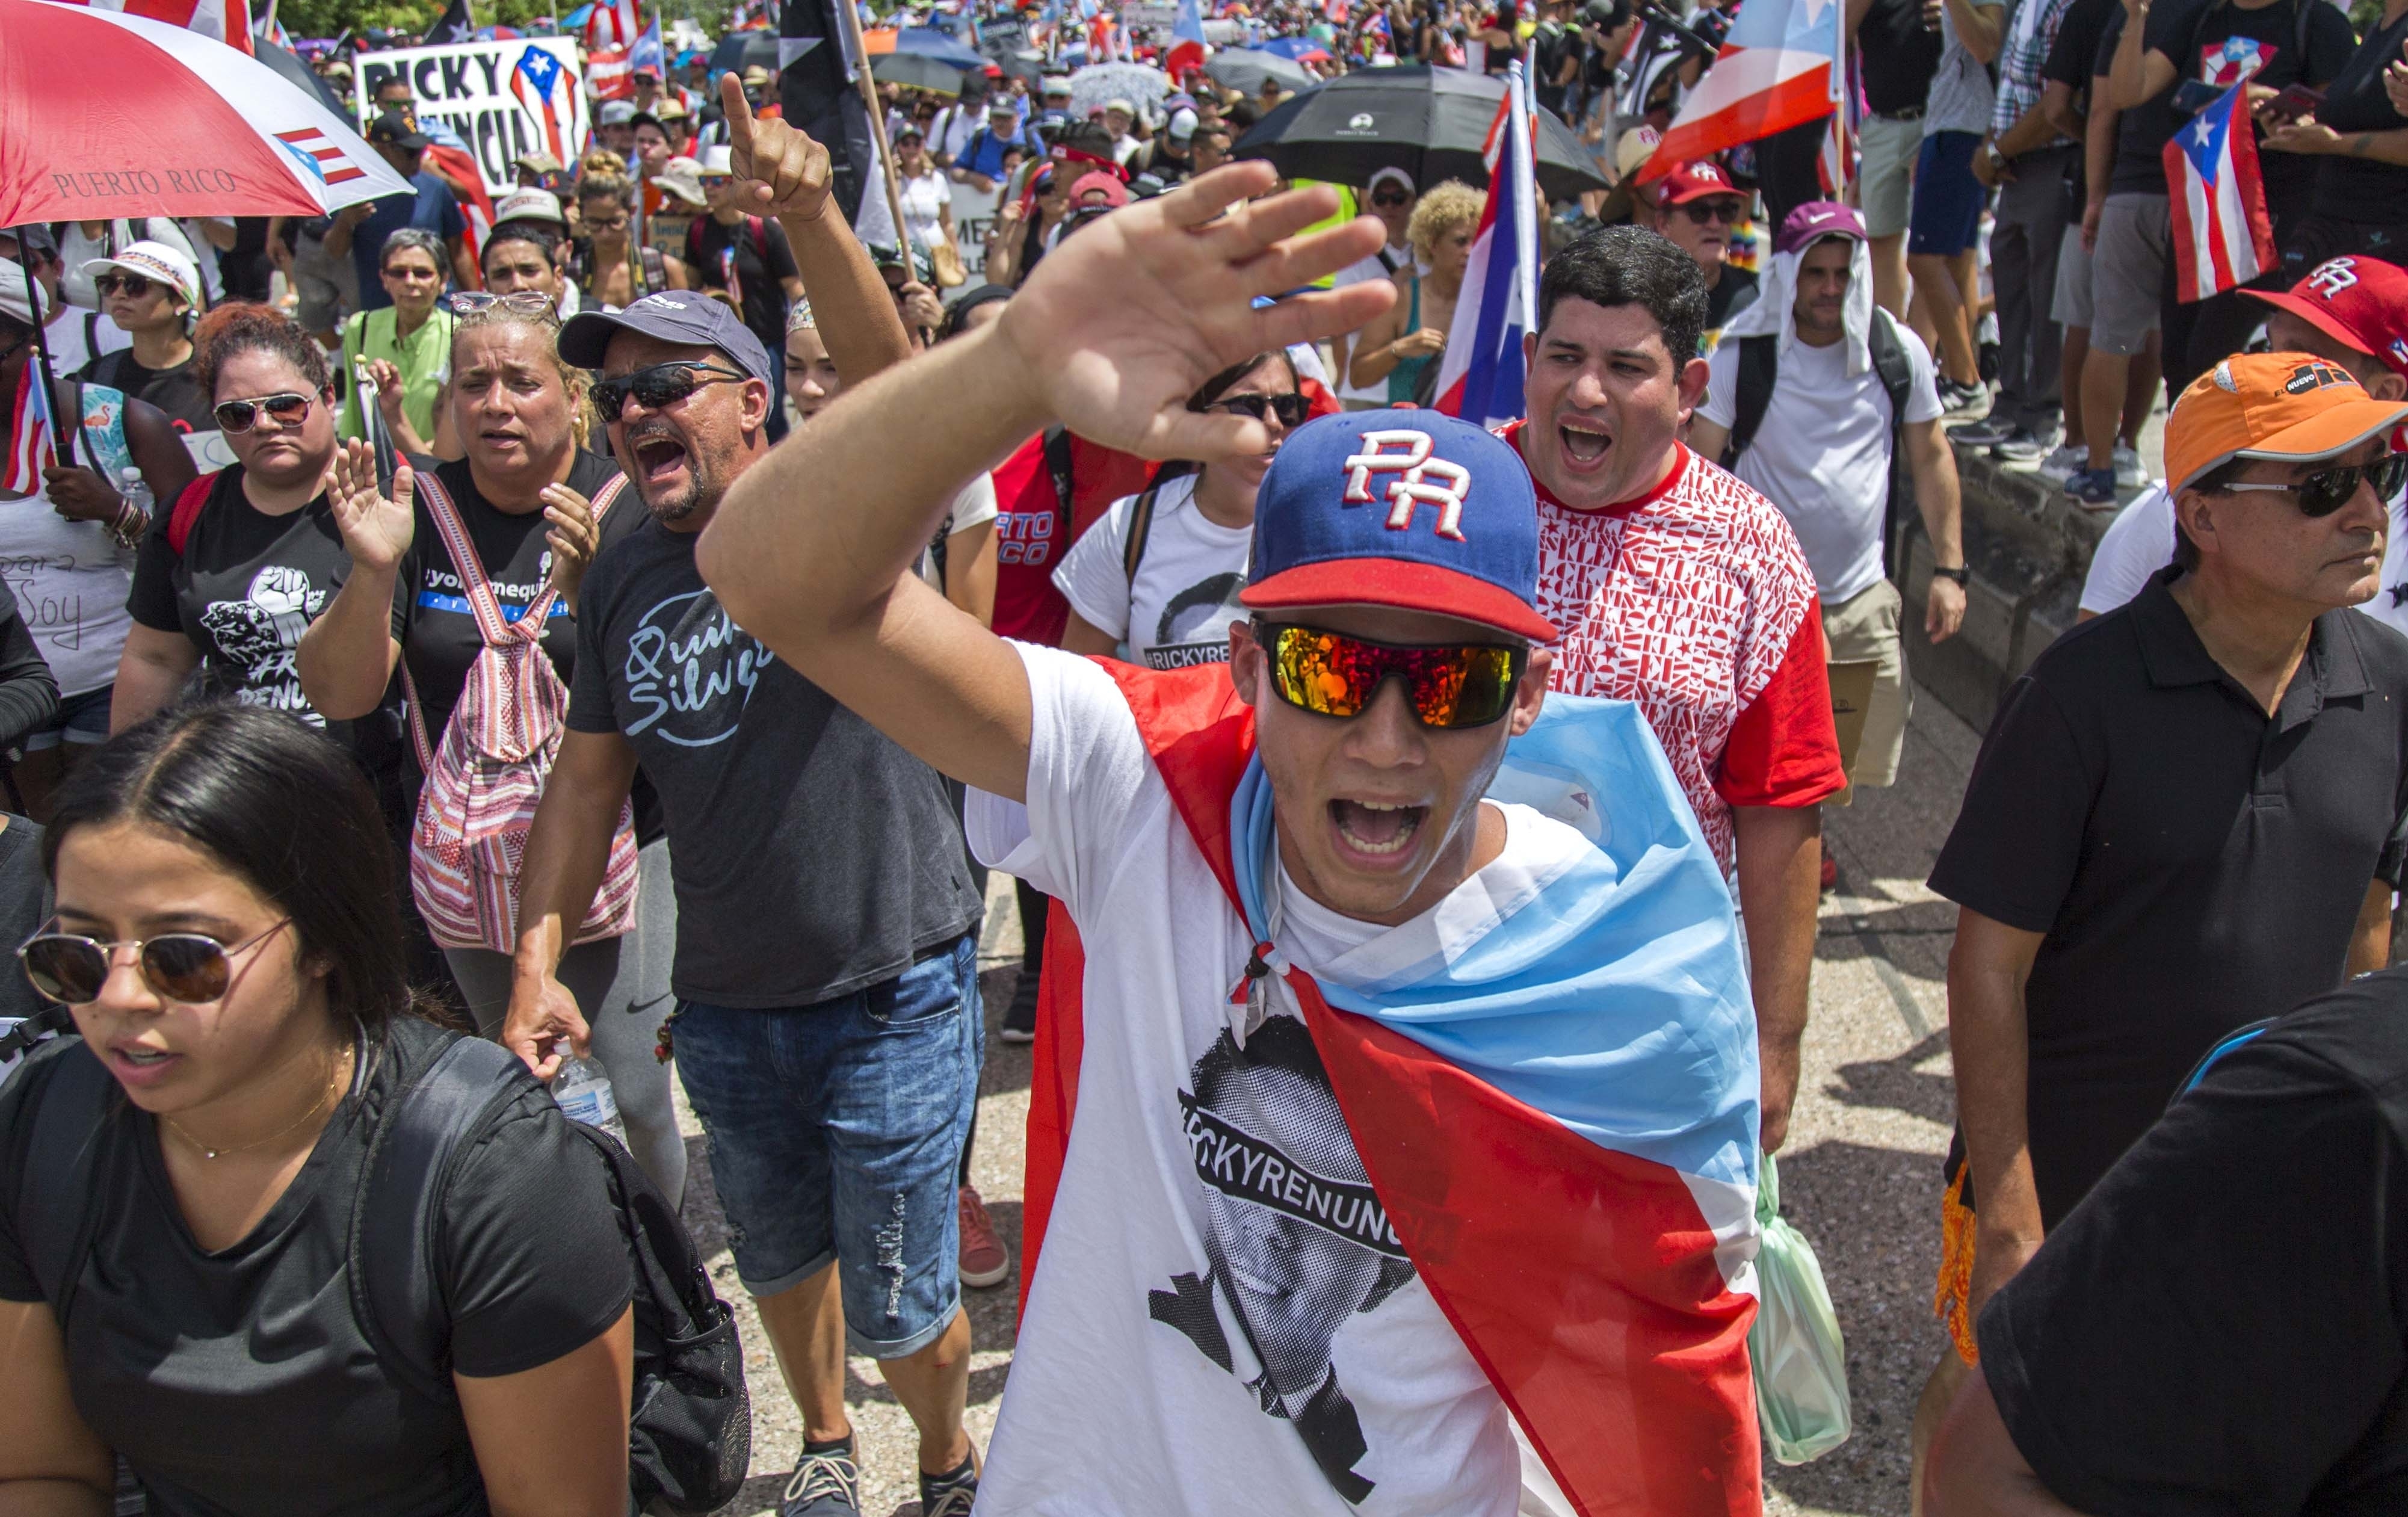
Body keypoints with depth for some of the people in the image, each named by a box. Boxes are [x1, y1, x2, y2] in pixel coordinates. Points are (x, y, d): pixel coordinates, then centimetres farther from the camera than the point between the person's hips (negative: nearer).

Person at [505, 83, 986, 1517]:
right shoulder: (626, 574, 4)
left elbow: (889, 377, -33)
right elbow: (591, 770, 9)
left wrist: (810, 217, -50)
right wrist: (539, 955, 2)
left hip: (895, 989, -5)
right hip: (726, 1004, 5)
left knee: (900, 1303, 6)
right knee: (781, 1254, 24)